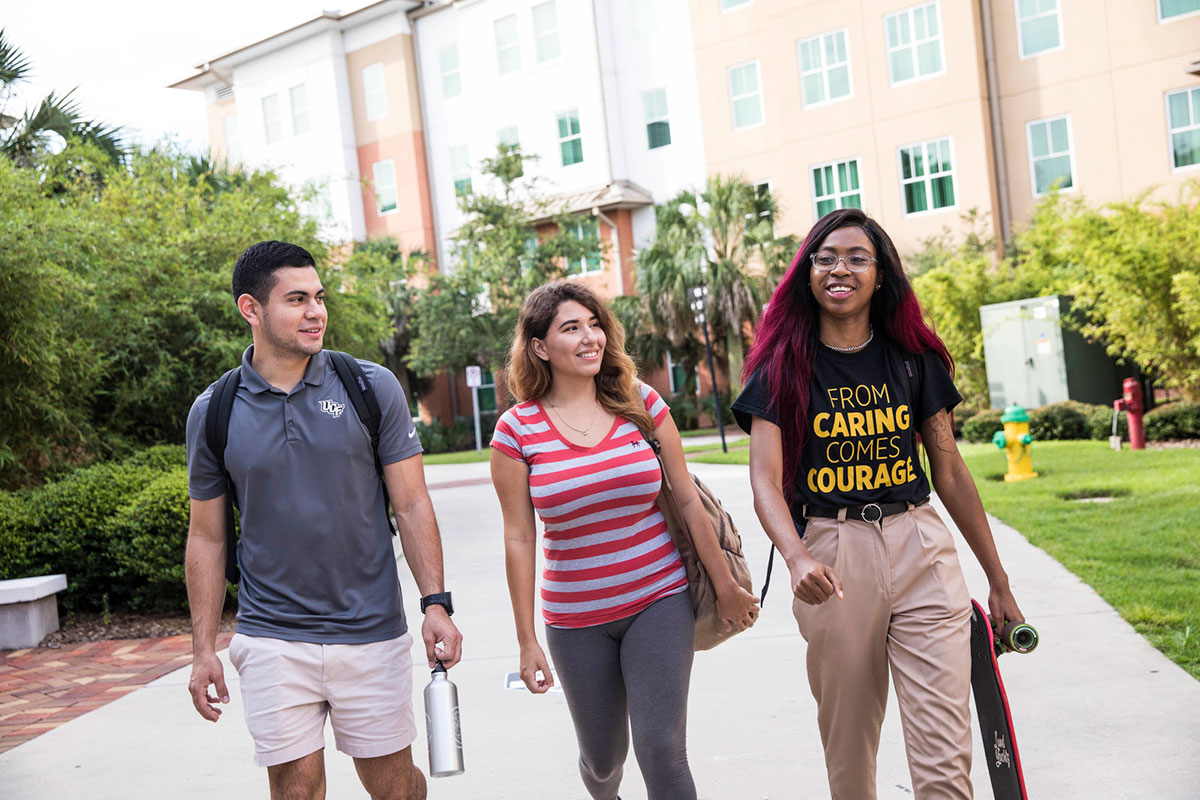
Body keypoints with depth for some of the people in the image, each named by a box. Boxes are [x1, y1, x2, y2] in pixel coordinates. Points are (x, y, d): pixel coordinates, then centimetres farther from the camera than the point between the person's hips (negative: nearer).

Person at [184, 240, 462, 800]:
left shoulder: (372, 387, -2)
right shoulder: (213, 411, 0)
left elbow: (411, 505, 0)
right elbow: (206, 535, 7)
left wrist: (435, 602, -9)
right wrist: (203, 649, 4)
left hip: (372, 633, 0)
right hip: (272, 642, 0)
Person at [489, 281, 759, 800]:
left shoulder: (641, 403, -2)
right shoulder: (516, 431, -6)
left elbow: (688, 499, 3)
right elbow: (519, 537, -4)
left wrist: (726, 588, 6)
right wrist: (527, 640, -2)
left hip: (660, 601, 0)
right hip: (576, 618, 0)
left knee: (662, 749, -9)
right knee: (602, 757, 14)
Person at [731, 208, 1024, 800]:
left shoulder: (914, 358, 7)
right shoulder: (782, 366, 1)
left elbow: (950, 473, 12)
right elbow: (766, 482, -10)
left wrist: (998, 581, 14)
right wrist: (797, 559, -29)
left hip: (920, 552, 1)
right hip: (832, 561, -1)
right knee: (848, 750, 11)